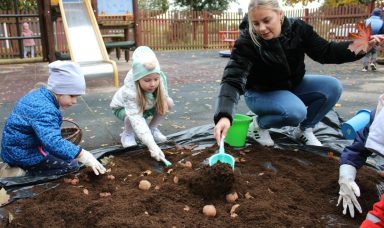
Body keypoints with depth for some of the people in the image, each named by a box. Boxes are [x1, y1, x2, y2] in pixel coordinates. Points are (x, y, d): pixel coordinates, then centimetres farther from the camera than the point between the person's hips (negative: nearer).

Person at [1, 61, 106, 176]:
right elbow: (53, 142, -43)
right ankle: (28, 173, -6)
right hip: (23, 154, -10)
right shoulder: (44, 110, -31)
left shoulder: (39, 95, 1)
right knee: (72, 165, -6)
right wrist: (83, 156, -44)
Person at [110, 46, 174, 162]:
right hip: (122, 107, -4)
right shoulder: (130, 91, -46)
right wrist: (152, 146, -59)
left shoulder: (161, 78, -32)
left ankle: (152, 128, 4)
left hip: (147, 105, 4)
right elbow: (137, 119, -52)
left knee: (169, 102, -20)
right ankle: (127, 134, -3)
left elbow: (163, 97, -7)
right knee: (132, 115, -38)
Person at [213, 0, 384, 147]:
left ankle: (304, 130, 3)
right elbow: (232, 80, -38)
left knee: (332, 87, -17)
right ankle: (259, 124, -3)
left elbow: (326, 51, -7)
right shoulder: (247, 42, -29)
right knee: (296, 112, -34)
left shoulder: (297, 28, -15)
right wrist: (224, 116, -53)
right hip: (261, 93, -5)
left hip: (293, 85, 5)